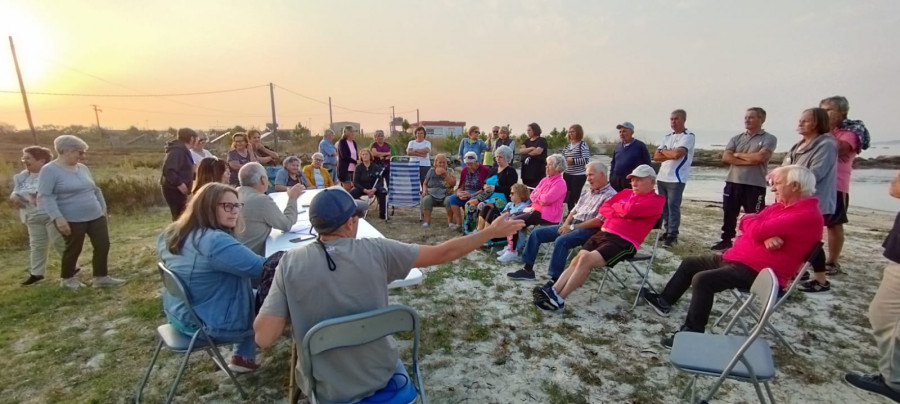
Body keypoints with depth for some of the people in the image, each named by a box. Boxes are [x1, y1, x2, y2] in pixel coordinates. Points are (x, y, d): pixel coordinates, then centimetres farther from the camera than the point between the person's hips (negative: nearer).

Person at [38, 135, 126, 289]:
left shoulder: (82, 168, 9)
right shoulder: (49, 170, -11)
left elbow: (95, 190, 18)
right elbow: (44, 197, -18)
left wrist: (103, 208, 17)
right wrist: (58, 218, -25)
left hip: (96, 216, 6)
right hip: (72, 220, -6)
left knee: (103, 246, 3)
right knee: (73, 249, 8)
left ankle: (101, 278, 13)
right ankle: (67, 279, 29)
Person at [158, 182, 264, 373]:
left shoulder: (172, 233, -1)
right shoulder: (215, 241, -32)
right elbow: (260, 268, -33)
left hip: (179, 314, 9)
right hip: (207, 324, -9)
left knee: (253, 294, 23)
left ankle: (243, 356, 30)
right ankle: (244, 357, 26)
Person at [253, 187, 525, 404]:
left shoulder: (290, 263, -17)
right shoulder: (376, 251, -19)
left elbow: (264, 337, -17)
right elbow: (443, 253, -13)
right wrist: (492, 232, -2)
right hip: (379, 376, -1)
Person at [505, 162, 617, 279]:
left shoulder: (610, 195, -6)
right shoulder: (587, 192, 20)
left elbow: (599, 221, -16)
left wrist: (573, 227, -15)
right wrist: (566, 224, -1)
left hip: (588, 229, -8)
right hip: (571, 224, 8)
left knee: (561, 240, -36)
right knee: (536, 233, -3)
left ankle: (555, 279, -28)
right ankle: (528, 269, 3)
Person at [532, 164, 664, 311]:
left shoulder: (656, 200, 1)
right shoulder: (626, 193, 22)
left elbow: (630, 210, -16)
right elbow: (603, 209, 12)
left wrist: (615, 206, 4)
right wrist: (619, 212, -6)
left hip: (624, 242, -7)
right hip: (603, 233, 7)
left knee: (586, 259, -24)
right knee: (577, 260, -13)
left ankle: (558, 299, -22)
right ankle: (551, 291, -20)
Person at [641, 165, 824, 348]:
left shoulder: (807, 216, -19)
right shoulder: (782, 204, 12)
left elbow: (757, 230, -28)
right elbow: (746, 225, 6)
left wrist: (748, 219, -4)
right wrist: (766, 235, -16)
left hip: (758, 271, -10)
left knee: (702, 280, -27)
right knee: (689, 264, 14)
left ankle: (692, 333, -18)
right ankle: (664, 301, 26)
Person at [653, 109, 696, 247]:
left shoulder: (688, 136, -6)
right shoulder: (667, 137, 16)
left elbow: (677, 154, -21)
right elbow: (656, 157, 7)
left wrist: (664, 151, -3)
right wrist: (670, 154, -9)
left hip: (676, 178, -7)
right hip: (662, 177, 7)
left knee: (673, 206, -5)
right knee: (664, 206, 10)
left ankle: (672, 235, 1)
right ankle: (667, 231, 20)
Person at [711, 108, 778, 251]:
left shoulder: (769, 139, 0)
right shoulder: (736, 138, 11)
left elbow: (760, 157, -17)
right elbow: (726, 157, -2)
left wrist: (738, 155, -4)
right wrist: (749, 161, -12)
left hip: (755, 185, -4)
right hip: (733, 183, 4)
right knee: (729, 214, 12)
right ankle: (726, 241, 24)